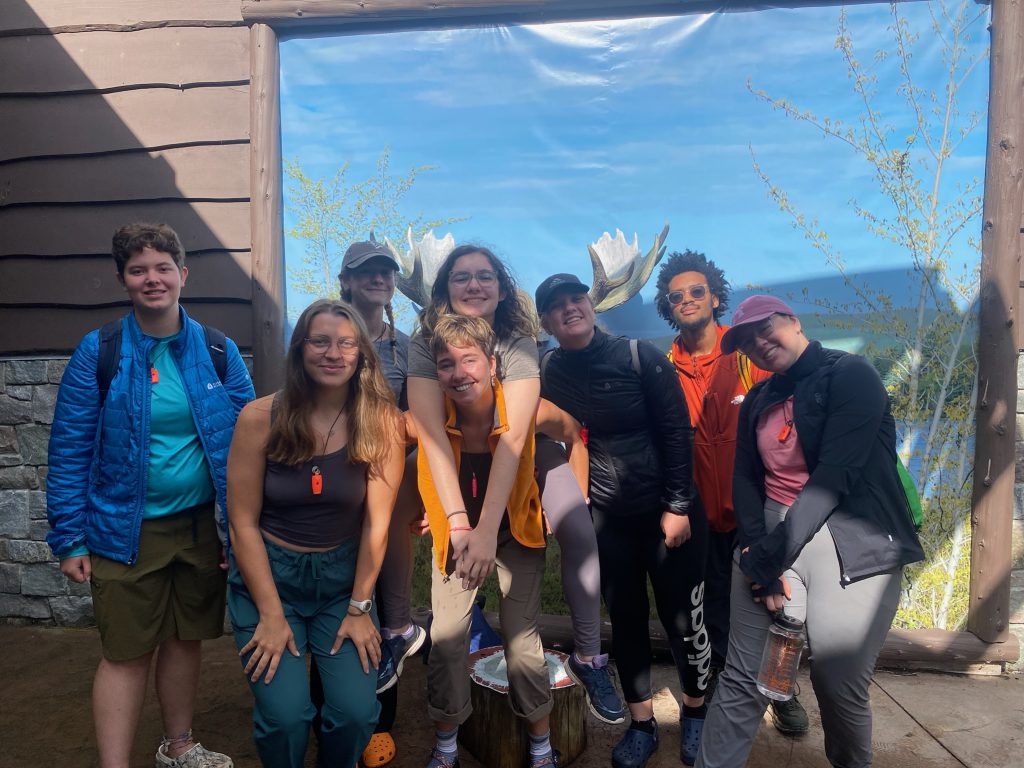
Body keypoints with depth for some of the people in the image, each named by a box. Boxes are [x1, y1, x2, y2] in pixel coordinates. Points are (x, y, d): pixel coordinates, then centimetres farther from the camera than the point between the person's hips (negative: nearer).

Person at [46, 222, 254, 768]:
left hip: (202, 525, 3)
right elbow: (69, 451, -5)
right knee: (126, 656, 6)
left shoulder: (218, 350, -2)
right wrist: (69, 540, -6)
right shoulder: (98, 352, -8)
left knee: (185, 641, 18)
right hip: (127, 532, -3)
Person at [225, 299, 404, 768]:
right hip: (267, 573, -1)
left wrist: (359, 608, -7)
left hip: (343, 576, 1)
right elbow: (243, 523, -9)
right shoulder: (260, 417, -12)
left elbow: (376, 522, -8)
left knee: (356, 713, -10)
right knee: (285, 716, -13)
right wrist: (271, 615, -10)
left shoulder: (381, 421, -10)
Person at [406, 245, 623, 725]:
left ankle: (588, 659, -2)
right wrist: (457, 518, -41)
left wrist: (487, 527, -44)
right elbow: (431, 431, -30)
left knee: (579, 533, -20)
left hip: (524, 453, -2)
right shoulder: (425, 343, -21)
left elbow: (513, 435, -35)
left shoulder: (519, 343, -25)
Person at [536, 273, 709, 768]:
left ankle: (696, 712, 33)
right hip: (607, 517, 2)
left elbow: (676, 432, -9)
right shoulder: (549, 374, -2)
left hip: (667, 511, -2)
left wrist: (678, 505, -11)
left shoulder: (639, 357, -11)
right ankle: (641, 725, 31)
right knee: (626, 620, 12)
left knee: (682, 616, 8)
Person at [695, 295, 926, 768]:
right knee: (742, 679, 3)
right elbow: (745, 479, 7)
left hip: (851, 547, -4)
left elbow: (836, 474, -15)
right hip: (769, 539, 5)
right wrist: (759, 553, -10)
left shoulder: (851, 375, -5)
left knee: (840, 688, 3)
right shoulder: (758, 401, 14)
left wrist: (774, 555, -16)